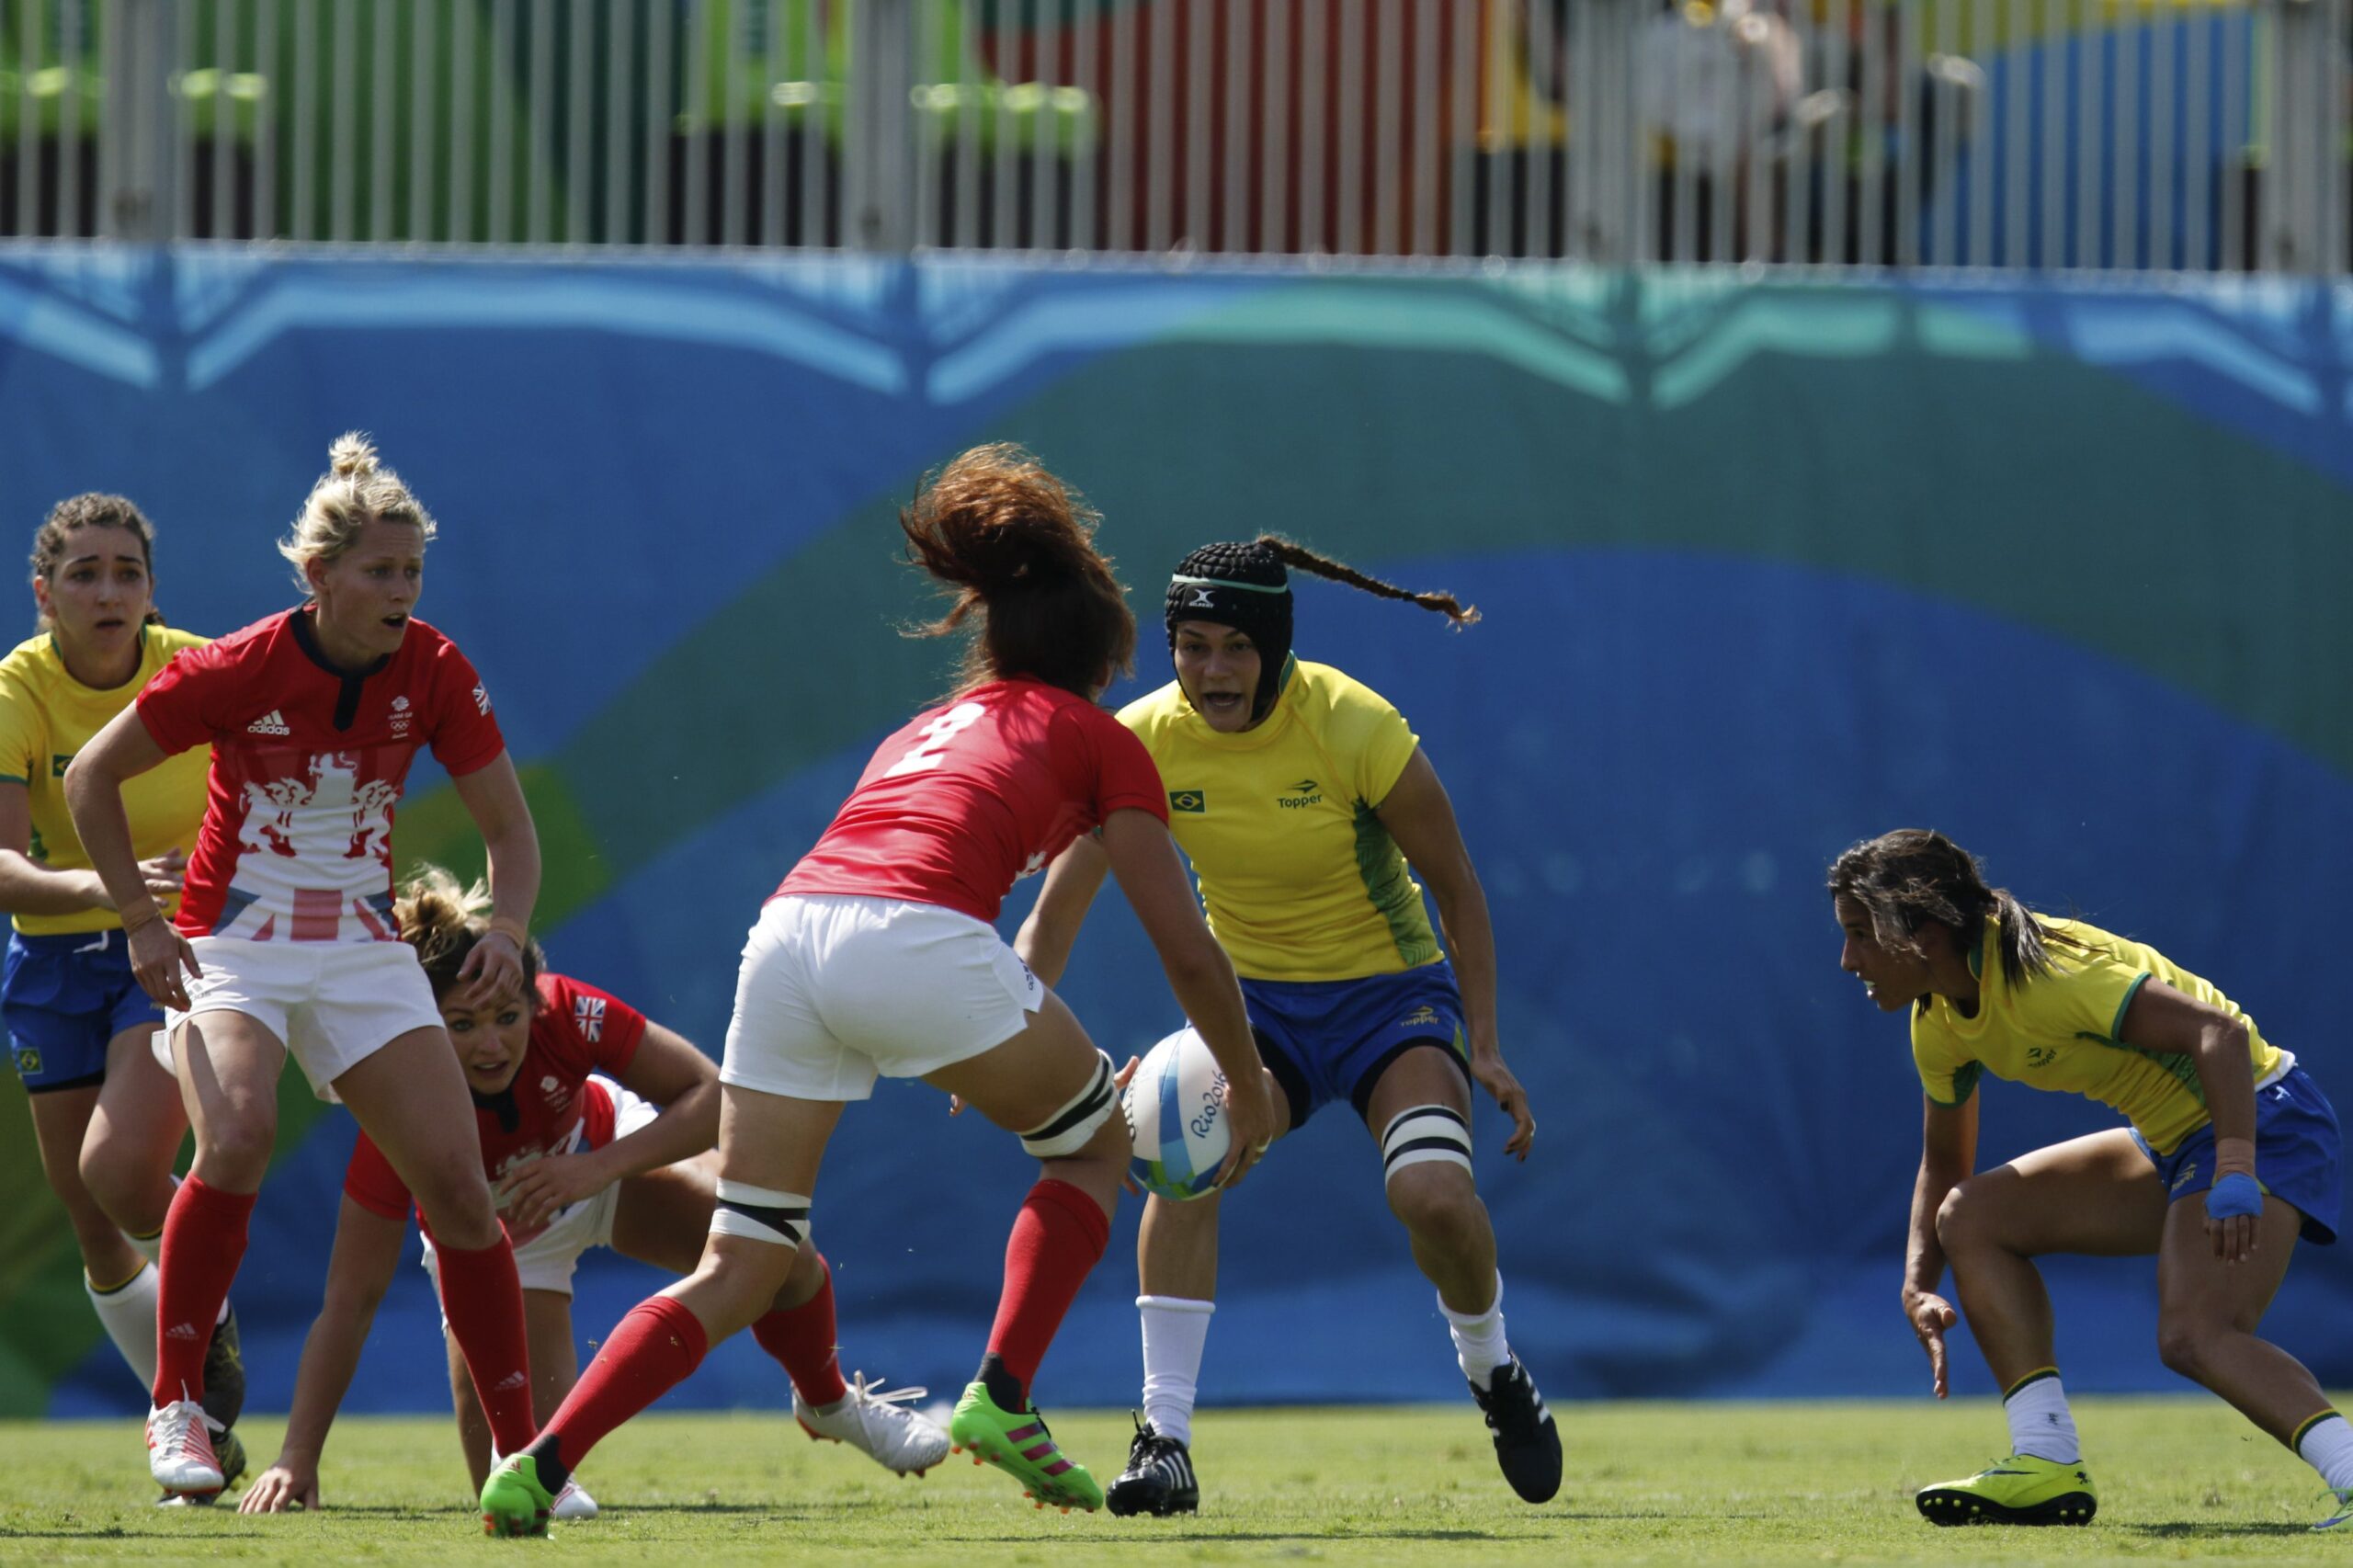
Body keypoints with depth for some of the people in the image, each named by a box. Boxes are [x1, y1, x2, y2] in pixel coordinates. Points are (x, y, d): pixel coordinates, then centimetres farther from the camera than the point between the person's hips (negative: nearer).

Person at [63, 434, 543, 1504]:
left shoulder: (434, 675, -7)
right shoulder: (237, 671, -16)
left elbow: (508, 826, 3)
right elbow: (91, 779, -6)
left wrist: (508, 928, -16)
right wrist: (144, 921, -11)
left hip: (364, 952, 4)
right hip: (231, 947, -3)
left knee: (457, 1183, -8)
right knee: (236, 1137, -31)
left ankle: (521, 1450, 2)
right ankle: (175, 1408, -19)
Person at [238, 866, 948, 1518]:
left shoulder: (567, 1013, -34)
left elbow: (710, 1094, -27)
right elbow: (350, 1301, -34)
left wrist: (598, 1170, -42)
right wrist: (297, 1459, -40)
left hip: (608, 1151, 2)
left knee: (773, 1248, -21)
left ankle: (829, 1403, 11)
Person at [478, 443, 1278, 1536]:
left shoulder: (926, 732, 36)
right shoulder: (1096, 740, 20)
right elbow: (1185, 950, 18)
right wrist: (1249, 1087, 32)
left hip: (785, 939, 5)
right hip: (916, 942, -5)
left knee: (740, 1272, 9)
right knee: (1094, 1143, 22)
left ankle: (538, 1466, -8)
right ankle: (1002, 1398, 9)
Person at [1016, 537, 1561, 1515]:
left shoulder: (1354, 728, -21)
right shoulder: (1144, 742, -14)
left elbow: (1456, 890, -9)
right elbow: (1052, 920, -12)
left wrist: (1484, 1050, -12)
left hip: (1390, 994, -2)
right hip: (1254, 1002, 2)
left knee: (1432, 1190, -26)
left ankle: (1494, 1376, 7)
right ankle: (1165, 1438, -24)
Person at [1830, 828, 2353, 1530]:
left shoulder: (2040, 972, -25)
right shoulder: (1938, 1022, 5)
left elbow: (2219, 1031, -32)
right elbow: (1944, 1161, 20)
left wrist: (2235, 1171, -42)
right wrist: (1920, 1286, 7)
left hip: (2256, 1120, -10)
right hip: (2172, 1141, 10)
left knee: (2195, 1335, -29)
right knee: (1972, 1216, 2)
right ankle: (2048, 1467, -3)